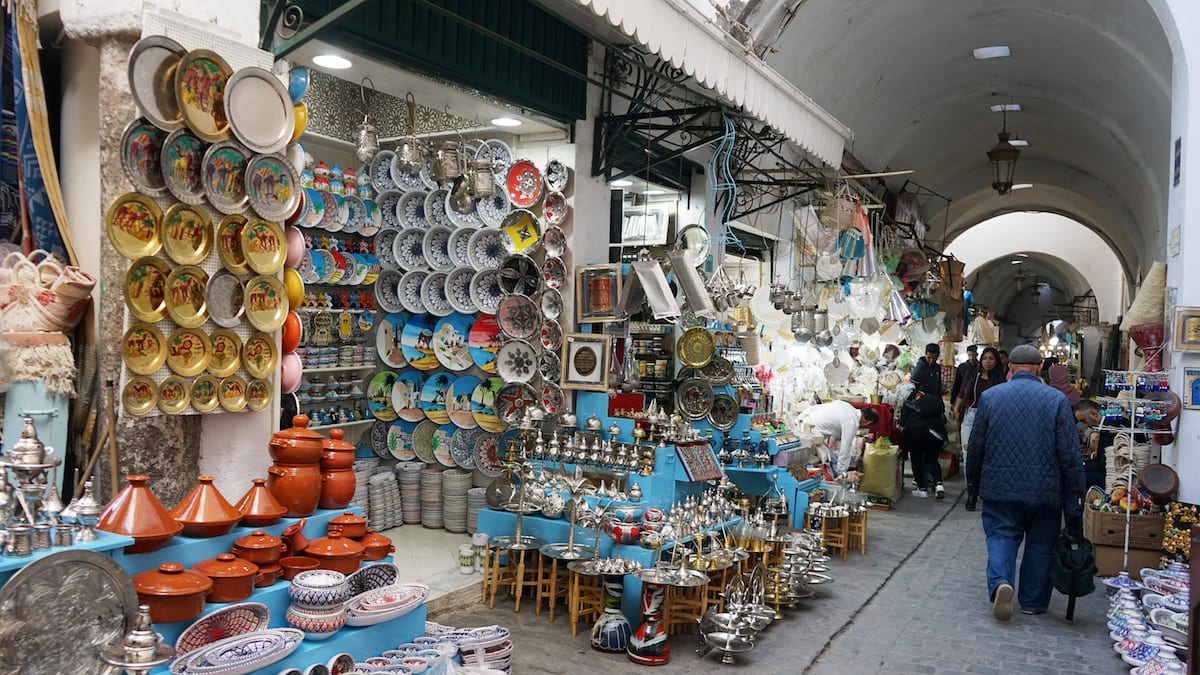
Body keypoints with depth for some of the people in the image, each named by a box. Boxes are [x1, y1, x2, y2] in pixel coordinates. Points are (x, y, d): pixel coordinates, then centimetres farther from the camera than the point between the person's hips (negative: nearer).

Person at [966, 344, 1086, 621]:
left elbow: (976, 447, 3)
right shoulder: (1057, 400, -6)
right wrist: (1074, 498, 1)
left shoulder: (990, 396, -3)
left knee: (1001, 536, 10)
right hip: (1045, 491, 0)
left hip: (1000, 487, 0)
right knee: (1040, 544, 15)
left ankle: (1000, 582, -15)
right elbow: (1070, 455, -6)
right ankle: (1033, 602, 24)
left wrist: (973, 481, 18)